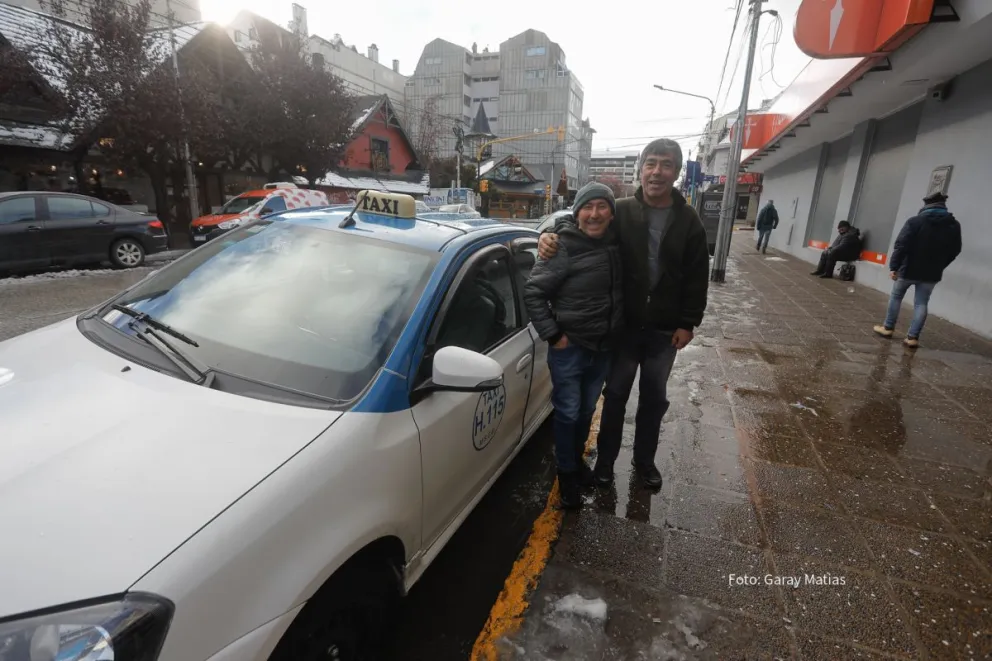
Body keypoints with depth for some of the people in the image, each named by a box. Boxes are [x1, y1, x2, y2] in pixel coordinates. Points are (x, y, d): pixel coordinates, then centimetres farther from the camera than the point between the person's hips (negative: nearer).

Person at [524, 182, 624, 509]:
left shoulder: (616, 243, 0)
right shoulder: (564, 247, -18)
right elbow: (532, 293, -16)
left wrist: (617, 331, 7)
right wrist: (553, 335, -17)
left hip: (603, 347, 5)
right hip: (569, 347, -5)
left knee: (587, 410, 20)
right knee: (568, 413, 7)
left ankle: (578, 458, 43)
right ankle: (567, 474, 28)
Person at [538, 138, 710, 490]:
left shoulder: (689, 221, 0)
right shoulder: (620, 211, -5)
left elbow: (697, 277, 1)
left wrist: (688, 323, -4)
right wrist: (549, 235, -25)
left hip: (665, 329, 2)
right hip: (623, 325, -1)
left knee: (654, 398, 15)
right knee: (615, 394, 11)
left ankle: (644, 460, 35)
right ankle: (605, 458, 30)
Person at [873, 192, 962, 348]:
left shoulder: (915, 221, -11)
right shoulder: (954, 225, 4)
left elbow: (901, 245, -17)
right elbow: (954, 251, 11)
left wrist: (894, 266, -14)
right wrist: (938, 266, 22)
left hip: (909, 269, -3)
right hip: (931, 273, 3)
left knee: (896, 297, 15)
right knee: (921, 304, 5)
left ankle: (888, 328, 20)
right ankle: (913, 337, 1)